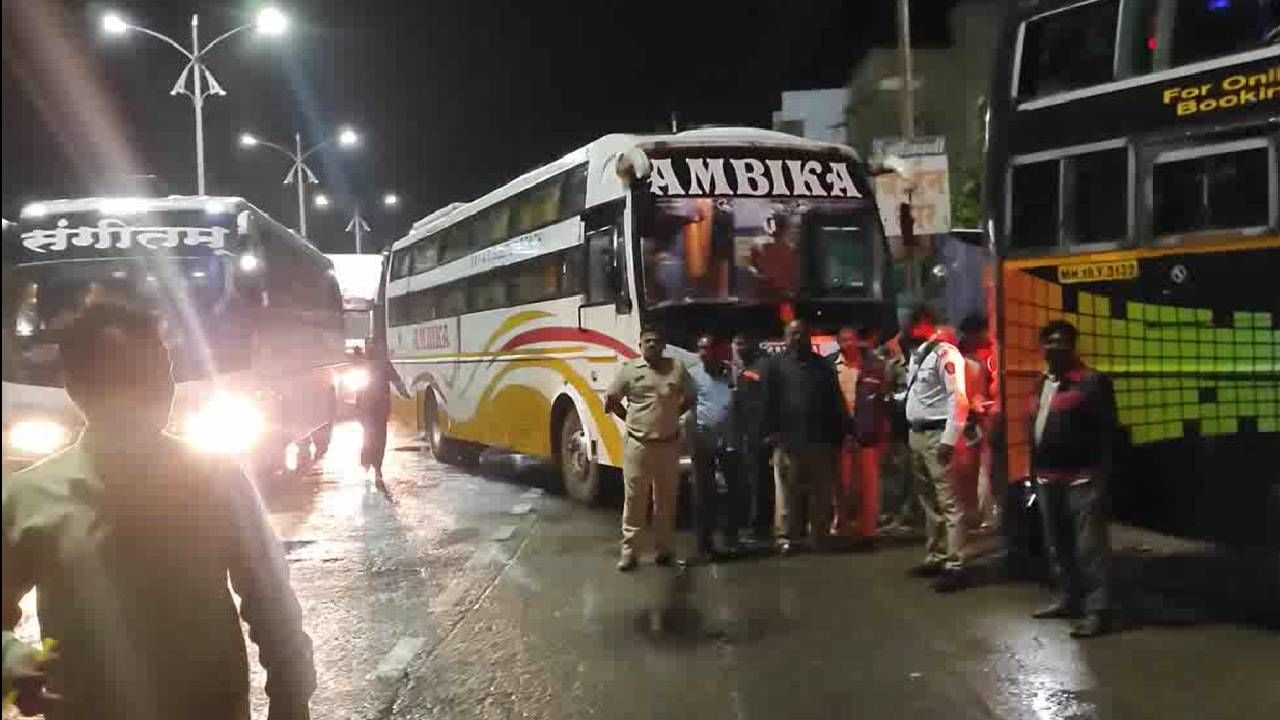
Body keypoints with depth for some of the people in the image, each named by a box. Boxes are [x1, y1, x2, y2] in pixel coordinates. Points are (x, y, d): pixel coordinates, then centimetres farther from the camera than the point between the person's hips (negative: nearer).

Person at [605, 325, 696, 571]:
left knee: (666, 500, 10)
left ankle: (662, 549, 21)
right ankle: (628, 551, 9)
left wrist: (671, 415, 6)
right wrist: (631, 419, 3)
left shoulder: (677, 368, 2)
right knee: (634, 499, 2)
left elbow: (690, 397, 14)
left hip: (668, 445, 2)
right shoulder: (629, 369, -2)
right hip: (638, 445, -2)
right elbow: (611, 400, 4)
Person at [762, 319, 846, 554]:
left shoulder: (823, 366, 16)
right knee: (788, 491, -4)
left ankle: (820, 537, 10)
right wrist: (771, 431, -7)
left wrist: (837, 435, 8)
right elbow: (769, 401, 3)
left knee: (821, 493, 4)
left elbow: (835, 403, 14)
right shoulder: (777, 365, 9)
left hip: (820, 438, 3)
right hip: (788, 439, -2)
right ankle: (787, 536, 0)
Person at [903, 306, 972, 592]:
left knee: (948, 501, -7)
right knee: (929, 500, 16)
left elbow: (958, 398, -17)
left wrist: (949, 439, -21)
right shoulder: (917, 353, 16)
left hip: (937, 434, -9)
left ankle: (955, 566, -5)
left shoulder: (945, 352, -12)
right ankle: (935, 558, 27)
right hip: (917, 433, 10)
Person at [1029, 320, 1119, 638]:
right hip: (1047, 479, 8)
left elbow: (1107, 433, -11)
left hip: (1082, 479, -8)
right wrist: (1035, 472, 17)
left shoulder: (1092, 382, -8)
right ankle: (1069, 599, 29)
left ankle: (1097, 610, 0)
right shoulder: (1042, 385, 17)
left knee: (1090, 546, -5)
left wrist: (1103, 477, -15)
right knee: (1058, 545, 16)